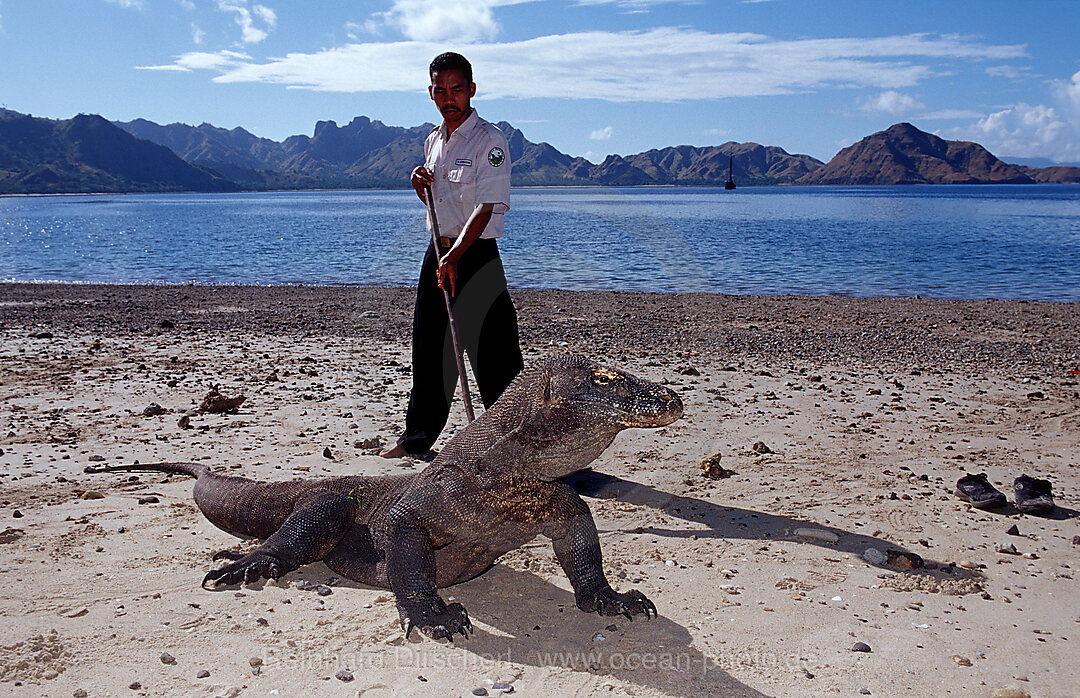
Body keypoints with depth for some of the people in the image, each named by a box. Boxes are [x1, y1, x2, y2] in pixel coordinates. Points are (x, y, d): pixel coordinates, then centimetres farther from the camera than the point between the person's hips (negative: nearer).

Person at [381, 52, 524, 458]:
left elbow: (485, 208, -20)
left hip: (476, 256, -7)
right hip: (439, 253, 7)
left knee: (493, 356, -6)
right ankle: (417, 439, 26)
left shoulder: (489, 140, -10)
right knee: (428, 350, 13)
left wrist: (455, 256, -30)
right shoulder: (433, 141, 13)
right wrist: (421, 186, 2)